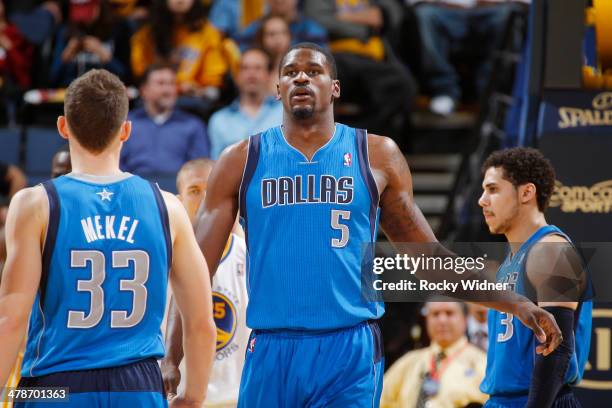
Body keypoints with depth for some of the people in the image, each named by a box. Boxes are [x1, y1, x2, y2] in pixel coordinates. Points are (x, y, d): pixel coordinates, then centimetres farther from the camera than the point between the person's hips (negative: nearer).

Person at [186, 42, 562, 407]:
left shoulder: (376, 156, 9)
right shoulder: (242, 161, 8)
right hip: (271, 350, 1)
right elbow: (199, 267, 6)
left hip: (351, 352, -1)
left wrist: (516, 306, 9)